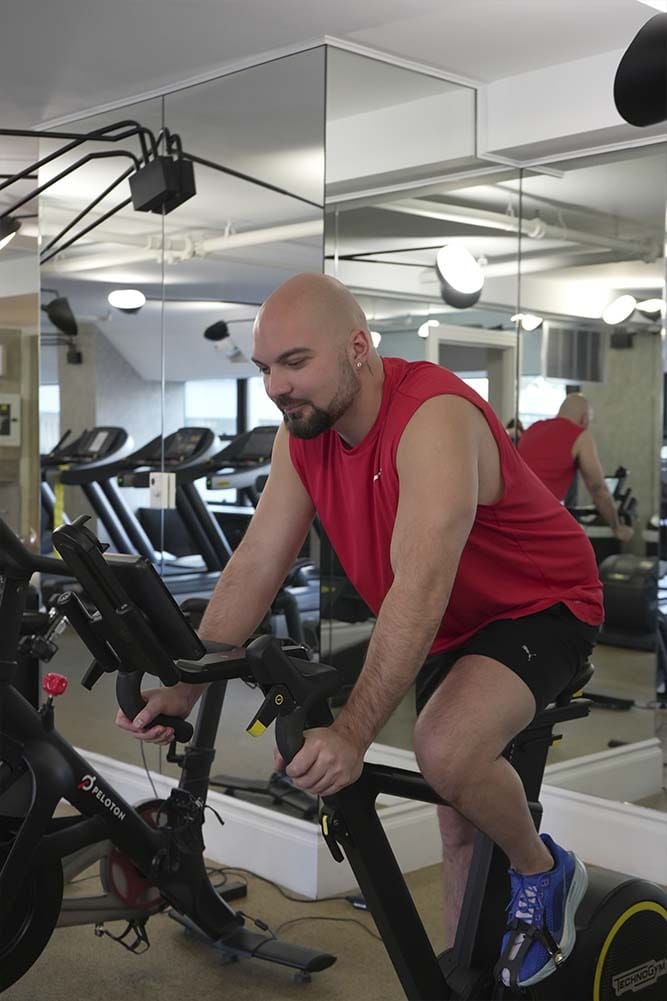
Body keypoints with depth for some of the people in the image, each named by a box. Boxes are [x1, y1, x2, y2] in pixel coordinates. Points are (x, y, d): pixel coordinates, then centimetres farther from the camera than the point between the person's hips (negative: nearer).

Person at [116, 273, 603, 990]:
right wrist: (183, 687, -17)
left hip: (539, 604, -7)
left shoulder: (434, 418, -32)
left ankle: (544, 871, -2)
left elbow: (421, 586, -41)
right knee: (458, 817, 13)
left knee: (447, 751, -30)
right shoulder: (303, 433, -9)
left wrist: (351, 734, -47)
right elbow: (255, 566, -8)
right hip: (450, 627, 7)